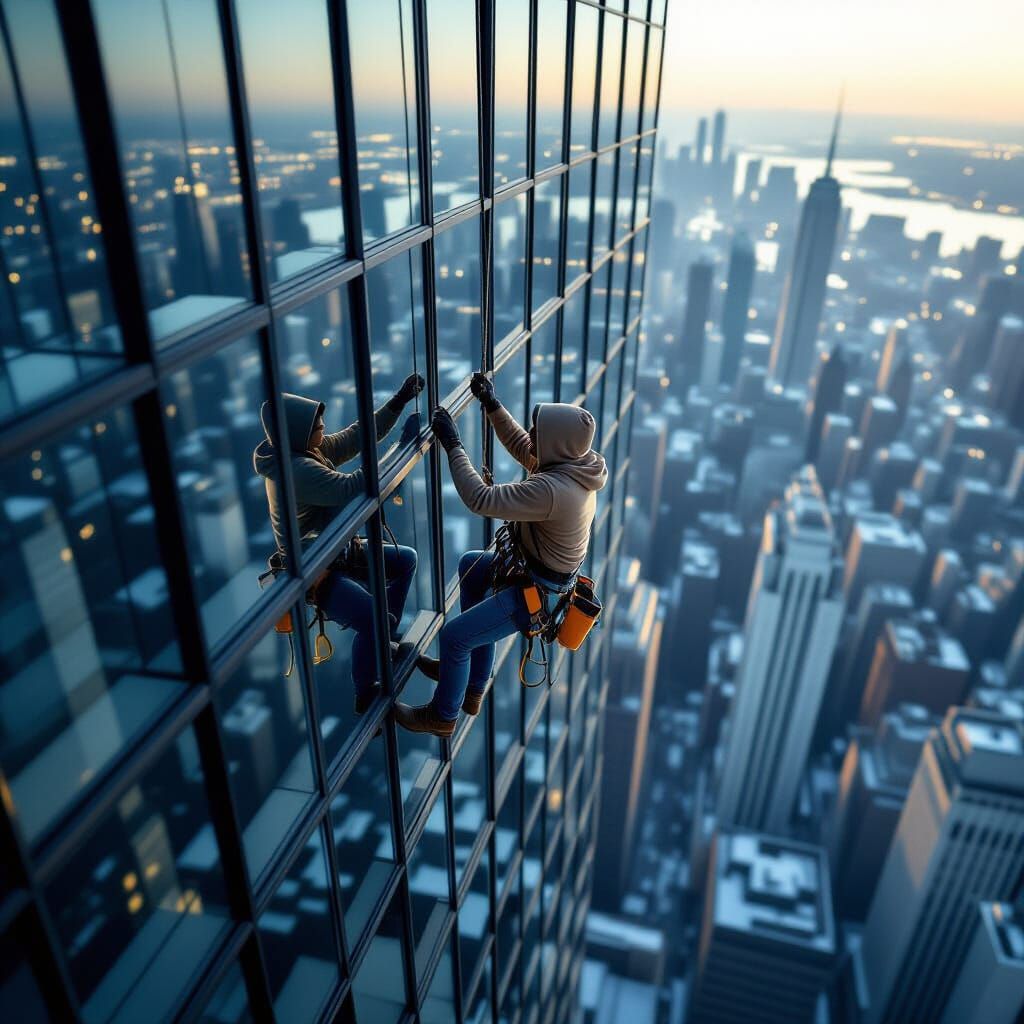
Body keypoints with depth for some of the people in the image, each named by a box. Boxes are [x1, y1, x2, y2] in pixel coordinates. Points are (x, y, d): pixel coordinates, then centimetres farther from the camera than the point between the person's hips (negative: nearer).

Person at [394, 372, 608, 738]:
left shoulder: (551, 489, -36)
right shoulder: (575, 462, -7)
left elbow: (481, 499, -34)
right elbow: (521, 445, 8)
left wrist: (452, 444, -27)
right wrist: (492, 405, -1)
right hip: (539, 568, 10)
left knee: (453, 636, -3)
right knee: (471, 564, 27)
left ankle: (443, 716, 24)